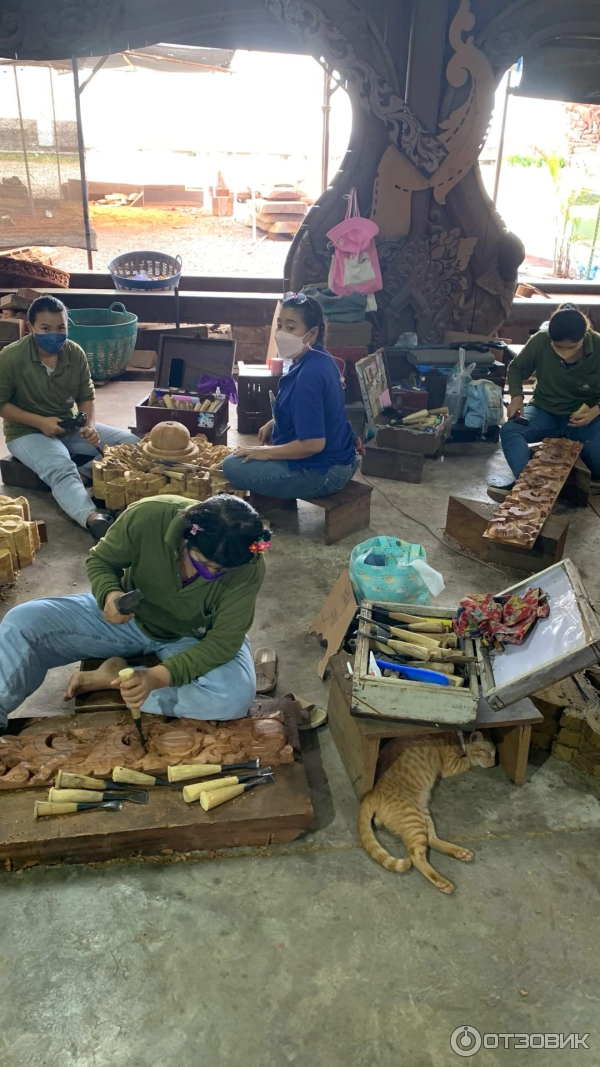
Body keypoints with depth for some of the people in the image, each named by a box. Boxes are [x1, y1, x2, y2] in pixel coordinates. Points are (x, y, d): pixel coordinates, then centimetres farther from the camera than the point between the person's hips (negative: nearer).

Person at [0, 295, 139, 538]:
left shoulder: (75, 353, -3)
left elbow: (86, 397, 5)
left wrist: (90, 426, -15)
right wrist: (40, 422, -22)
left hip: (70, 426, 6)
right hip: (28, 431, -6)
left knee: (131, 443, -10)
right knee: (61, 470, -38)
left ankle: (89, 471, -26)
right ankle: (94, 519, -59)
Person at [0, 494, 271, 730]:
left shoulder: (248, 569, -31)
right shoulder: (147, 516, -29)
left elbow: (225, 640, -26)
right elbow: (101, 561, -11)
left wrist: (160, 676, -39)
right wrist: (109, 594, -34)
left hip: (194, 639, 0)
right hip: (130, 617, 1)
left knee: (235, 695, -32)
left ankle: (115, 676, -16)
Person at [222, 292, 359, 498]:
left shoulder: (309, 375, -27)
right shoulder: (320, 360, 3)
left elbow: (313, 443, -29)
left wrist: (268, 452, -16)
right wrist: (272, 423, 10)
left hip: (322, 472, -10)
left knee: (232, 467, -8)